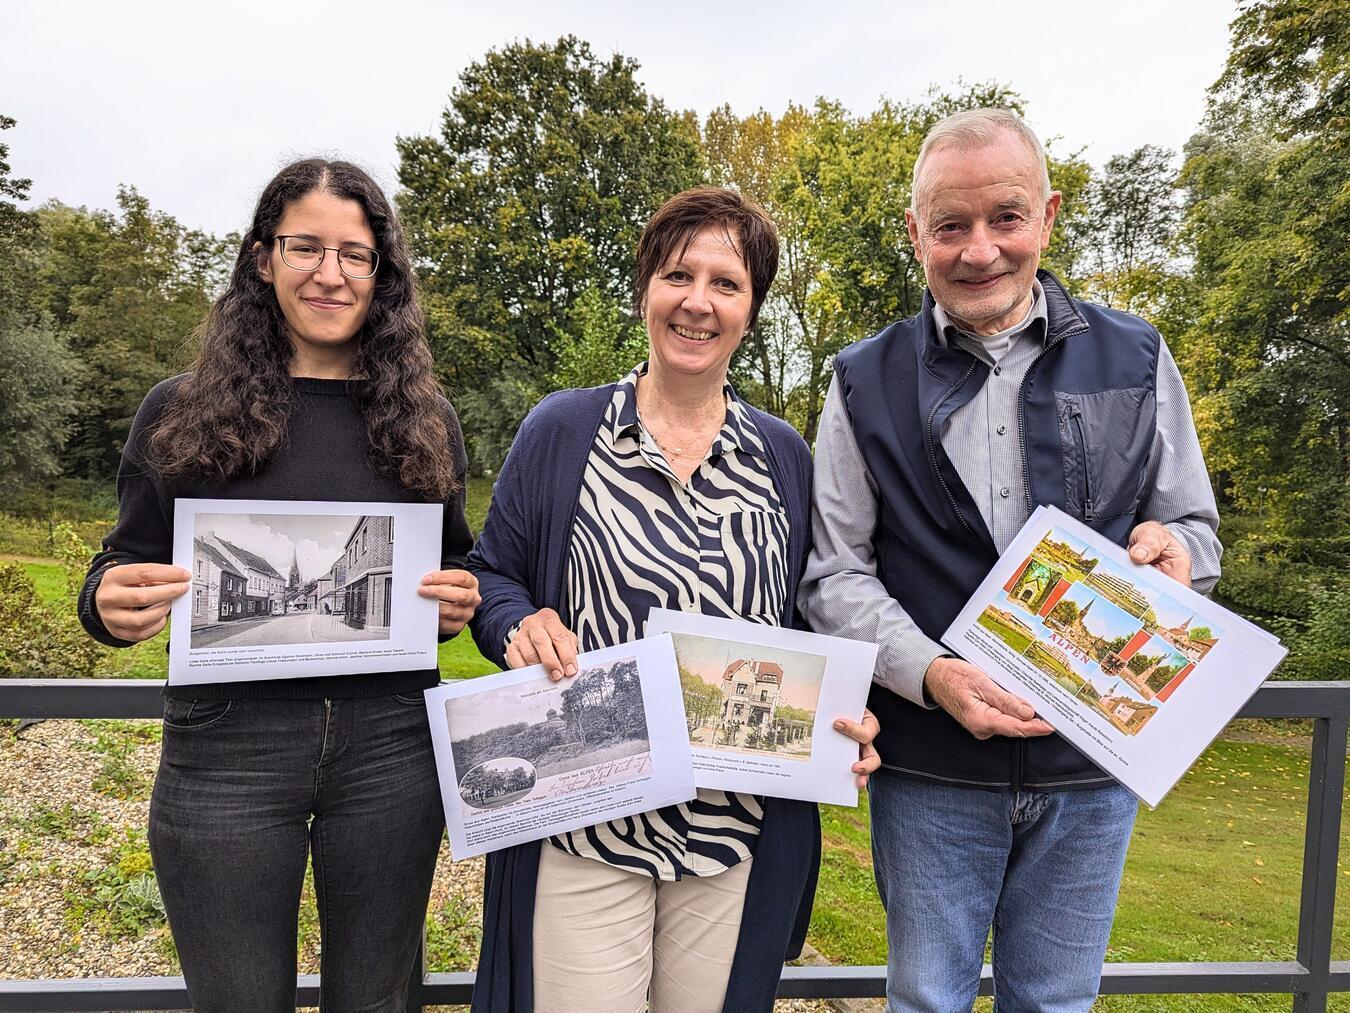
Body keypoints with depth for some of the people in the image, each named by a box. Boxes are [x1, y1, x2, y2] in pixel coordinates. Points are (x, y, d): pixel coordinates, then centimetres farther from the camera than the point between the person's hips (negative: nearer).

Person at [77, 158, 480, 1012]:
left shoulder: (425, 418, 4)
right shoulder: (182, 411, 0)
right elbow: (128, 568, 5)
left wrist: (460, 602, -9)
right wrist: (111, 605, -17)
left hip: (391, 744, 1)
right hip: (228, 749, -1)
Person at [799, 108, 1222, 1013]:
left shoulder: (1136, 360, 2)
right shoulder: (868, 384, -2)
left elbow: (1196, 531, 9)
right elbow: (835, 573, -4)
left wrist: (1172, 548, -15)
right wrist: (931, 674, -19)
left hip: (1091, 767, 1)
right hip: (930, 769, -1)